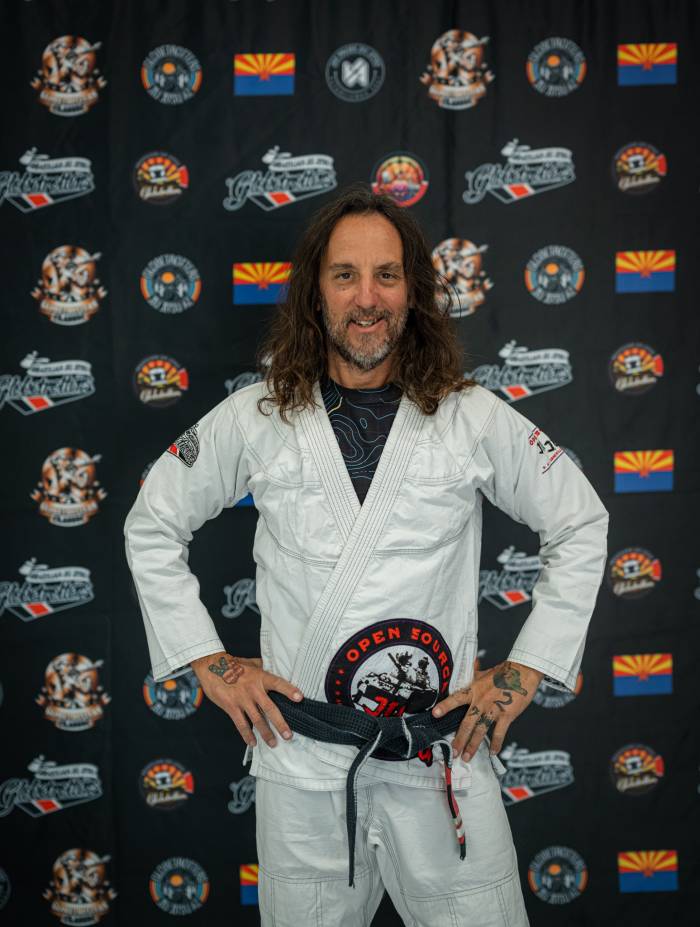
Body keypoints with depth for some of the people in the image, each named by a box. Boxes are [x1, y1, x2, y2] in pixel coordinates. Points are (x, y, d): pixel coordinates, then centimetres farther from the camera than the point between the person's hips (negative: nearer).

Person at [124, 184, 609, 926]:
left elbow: (580, 525, 9)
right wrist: (207, 661, 4)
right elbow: (152, 527, 10)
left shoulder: (473, 419, -1)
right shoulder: (256, 419, 0)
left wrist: (527, 669, 5)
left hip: (445, 755, 0)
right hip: (302, 762, 0)